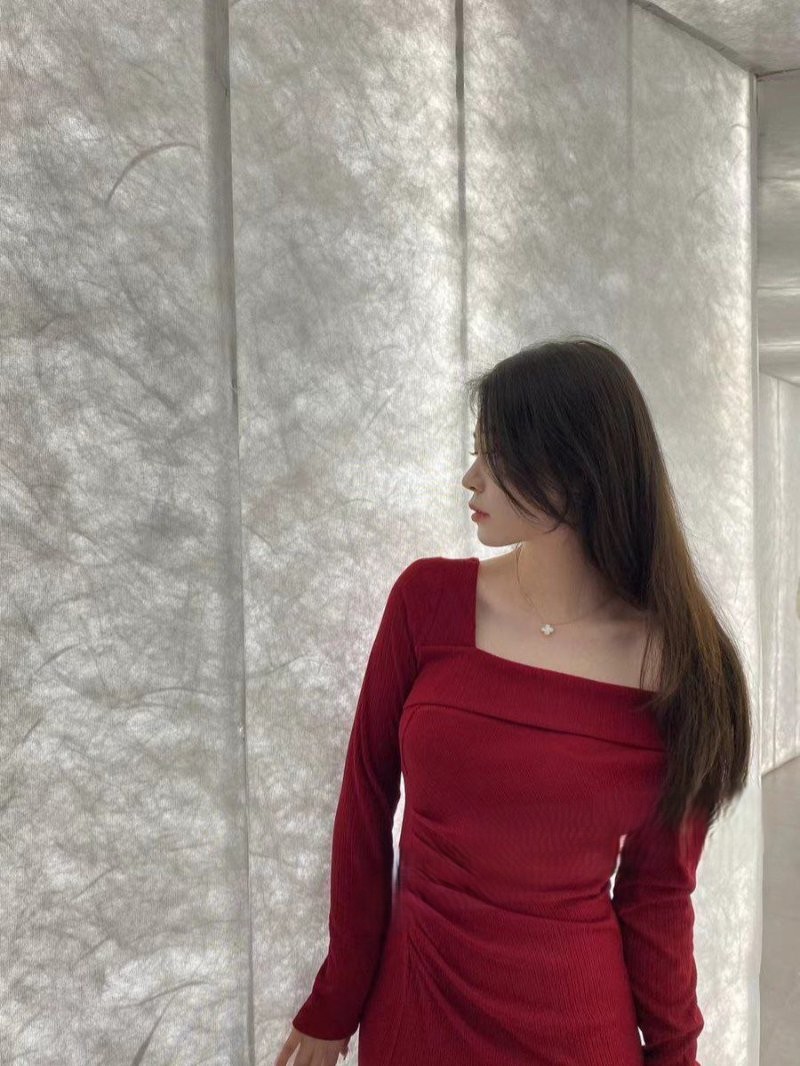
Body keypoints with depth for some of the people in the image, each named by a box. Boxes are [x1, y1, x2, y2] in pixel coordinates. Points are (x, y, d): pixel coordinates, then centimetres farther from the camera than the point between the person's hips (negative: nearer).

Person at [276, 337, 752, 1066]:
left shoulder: (677, 660, -11)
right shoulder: (428, 598, -10)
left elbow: (657, 890, -3)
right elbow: (366, 802, -4)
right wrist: (335, 1003, 0)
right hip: (415, 1002, 1)